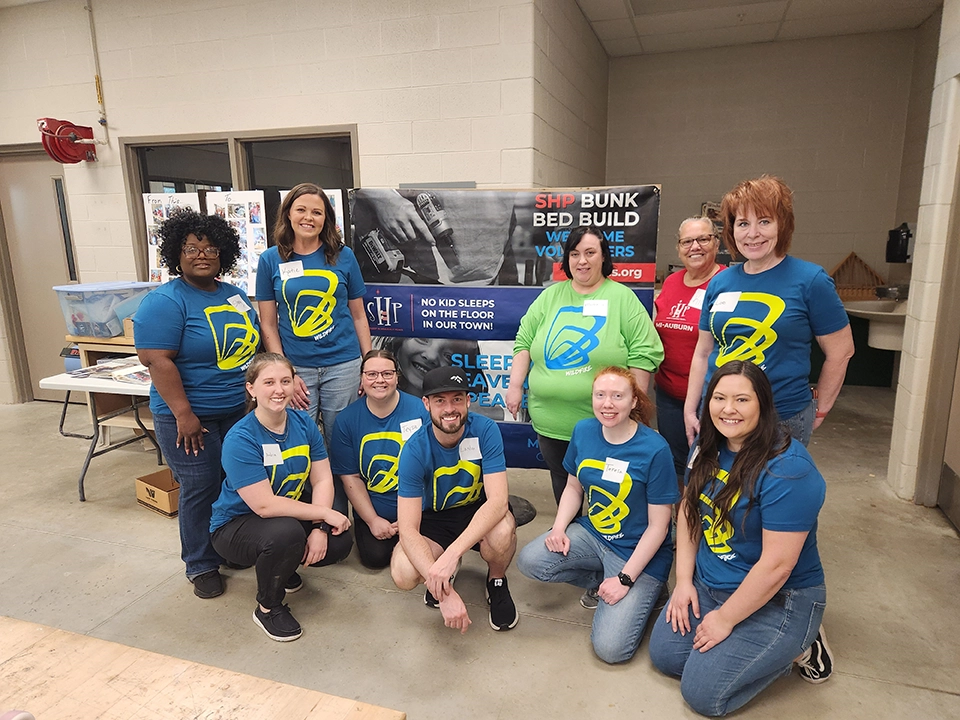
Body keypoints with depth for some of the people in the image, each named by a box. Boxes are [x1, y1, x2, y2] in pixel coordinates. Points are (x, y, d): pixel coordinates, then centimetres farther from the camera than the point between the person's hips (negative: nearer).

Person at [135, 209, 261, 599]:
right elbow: (156, 360, -19)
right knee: (200, 489, 3)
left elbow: (253, 344, 16)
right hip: (191, 416, -6)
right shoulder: (165, 302, -13)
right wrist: (183, 414, -20)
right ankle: (201, 565, 21)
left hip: (240, 410, 7)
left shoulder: (235, 295, 8)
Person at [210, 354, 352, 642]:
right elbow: (265, 505, -29)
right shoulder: (240, 440, -25)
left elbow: (323, 480, -8)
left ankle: (281, 566, 16)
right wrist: (325, 513, -25)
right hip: (235, 526, -5)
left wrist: (319, 529, -23)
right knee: (287, 532, -36)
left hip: (288, 515, 6)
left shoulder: (304, 423, -8)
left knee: (340, 542, -16)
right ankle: (268, 607, -5)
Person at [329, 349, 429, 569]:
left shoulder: (420, 411, -13)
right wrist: (372, 520, -8)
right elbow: (350, 477, -3)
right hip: (371, 509, 1)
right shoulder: (346, 419, -5)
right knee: (375, 557, -14)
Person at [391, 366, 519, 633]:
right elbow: (408, 528, -26)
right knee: (403, 575, -27)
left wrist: (452, 553, -44)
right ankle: (446, 573, 11)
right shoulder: (415, 450, -23)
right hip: (436, 518, 1)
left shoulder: (485, 430, -23)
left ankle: (496, 581, 1)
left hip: (479, 511, 0)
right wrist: (444, 591, -39)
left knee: (503, 531, -36)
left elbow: (498, 500, -31)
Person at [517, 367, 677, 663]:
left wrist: (625, 578, -17)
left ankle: (641, 593, 15)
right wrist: (559, 527, -9)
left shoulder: (654, 449, -20)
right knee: (529, 561, -19)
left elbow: (658, 525, -15)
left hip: (638, 553, -5)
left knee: (610, 648, -15)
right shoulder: (584, 431, -5)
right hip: (592, 534, 5)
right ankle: (600, 579, 7)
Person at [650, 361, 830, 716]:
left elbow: (777, 565, -26)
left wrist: (725, 620, -17)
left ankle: (796, 647, 10)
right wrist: (684, 581, -1)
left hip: (776, 600, -7)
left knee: (701, 693, -9)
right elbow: (688, 510, 6)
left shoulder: (788, 470, -27)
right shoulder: (708, 448, -3)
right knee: (664, 654, 2)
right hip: (708, 585, 7)